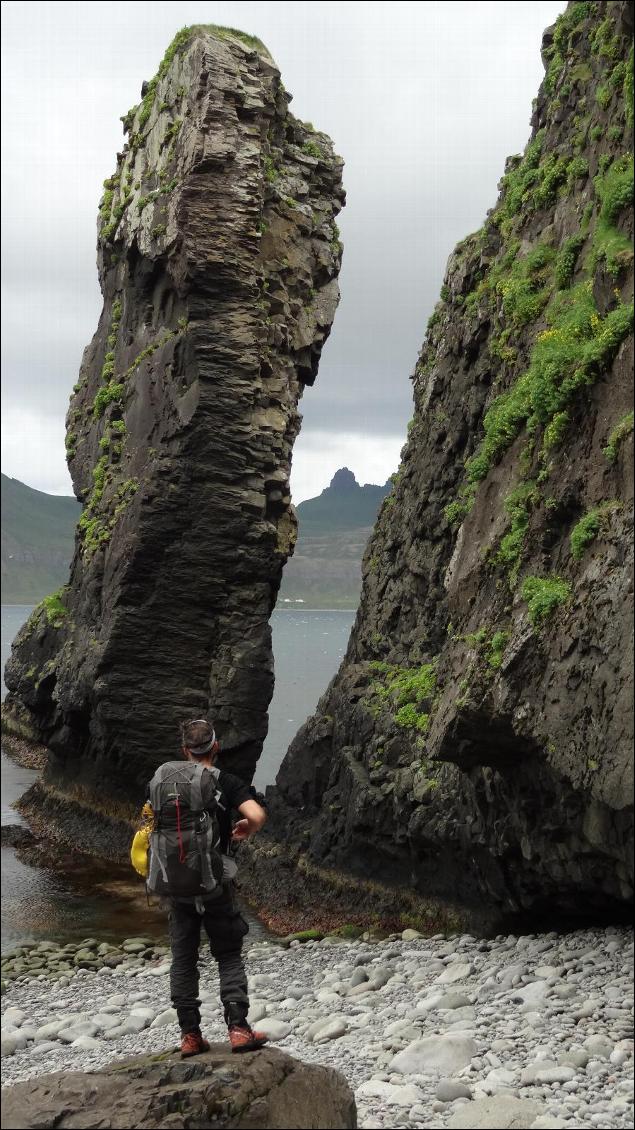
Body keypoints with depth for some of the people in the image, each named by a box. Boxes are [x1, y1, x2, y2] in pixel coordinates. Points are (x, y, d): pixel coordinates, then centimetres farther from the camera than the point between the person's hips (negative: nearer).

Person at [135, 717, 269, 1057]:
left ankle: (189, 1035, 12)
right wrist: (245, 831, 0)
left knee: (183, 958, 9)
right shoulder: (226, 783, -7)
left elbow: (147, 822, 13)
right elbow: (257, 816, -21)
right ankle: (238, 1028, 1)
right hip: (216, 883, -3)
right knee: (229, 957, 7)